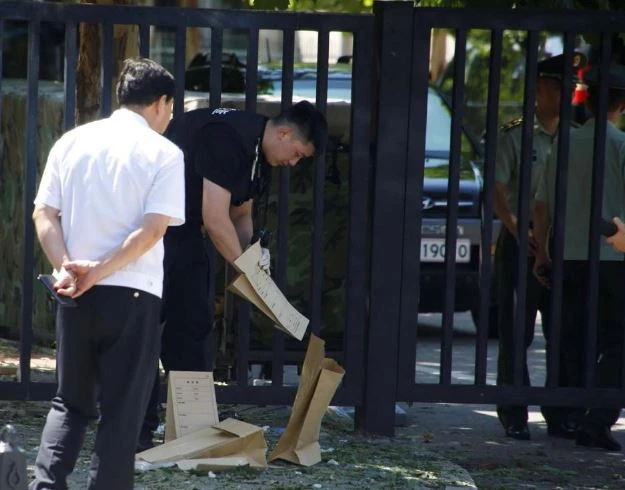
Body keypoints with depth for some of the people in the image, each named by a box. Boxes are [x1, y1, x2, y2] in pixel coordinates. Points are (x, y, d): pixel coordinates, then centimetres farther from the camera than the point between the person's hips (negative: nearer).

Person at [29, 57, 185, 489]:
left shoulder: (72, 141, 8)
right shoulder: (163, 153, -4)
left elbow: (44, 215, 0)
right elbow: (153, 229, -15)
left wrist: (66, 268, -10)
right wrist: (99, 271, -15)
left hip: (76, 295, 4)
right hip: (133, 295, -4)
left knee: (71, 402, 16)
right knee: (121, 412, 4)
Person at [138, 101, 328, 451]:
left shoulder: (259, 158, 7)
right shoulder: (227, 138, -25)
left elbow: (241, 216, 18)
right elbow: (215, 219, -26)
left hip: (182, 231, 10)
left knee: (194, 324, 8)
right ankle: (139, 432, -10)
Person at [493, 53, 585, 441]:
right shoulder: (516, 136, -3)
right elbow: (497, 190, -7)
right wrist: (518, 230, -21)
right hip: (520, 245, -4)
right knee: (516, 334, -1)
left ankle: (559, 416, 12)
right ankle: (514, 416, 6)